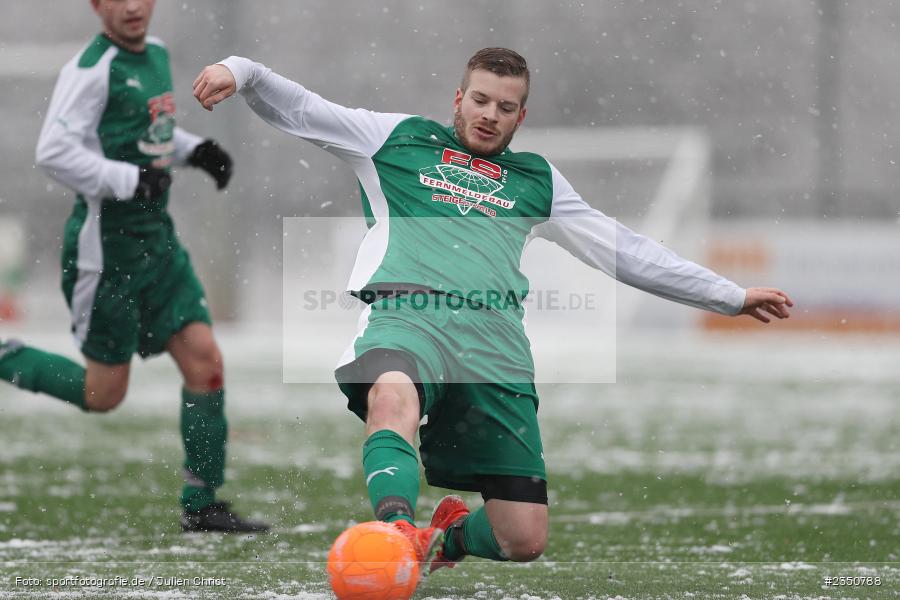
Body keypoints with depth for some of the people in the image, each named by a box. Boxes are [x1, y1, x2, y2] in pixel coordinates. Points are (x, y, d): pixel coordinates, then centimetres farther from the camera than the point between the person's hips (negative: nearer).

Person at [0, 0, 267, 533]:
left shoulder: (157, 55, 10)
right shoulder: (92, 68, -16)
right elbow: (54, 151, -23)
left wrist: (194, 149, 11)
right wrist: (130, 180, -27)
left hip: (156, 239, 8)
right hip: (105, 244, -8)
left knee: (204, 358, -2)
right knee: (103, 394, 0)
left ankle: (201, 505, 5)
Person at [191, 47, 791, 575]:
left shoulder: (536, 179, 30)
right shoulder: (398, 138, 24)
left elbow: (629, 252, 31)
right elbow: (297, 108, 20)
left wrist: (731, 296, 29)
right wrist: (242, 71, 0)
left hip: (494, 336, 3)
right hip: (406, 314, -3)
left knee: (524, 539, -7)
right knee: (393, 400, -42)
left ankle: (449, 534, 25)